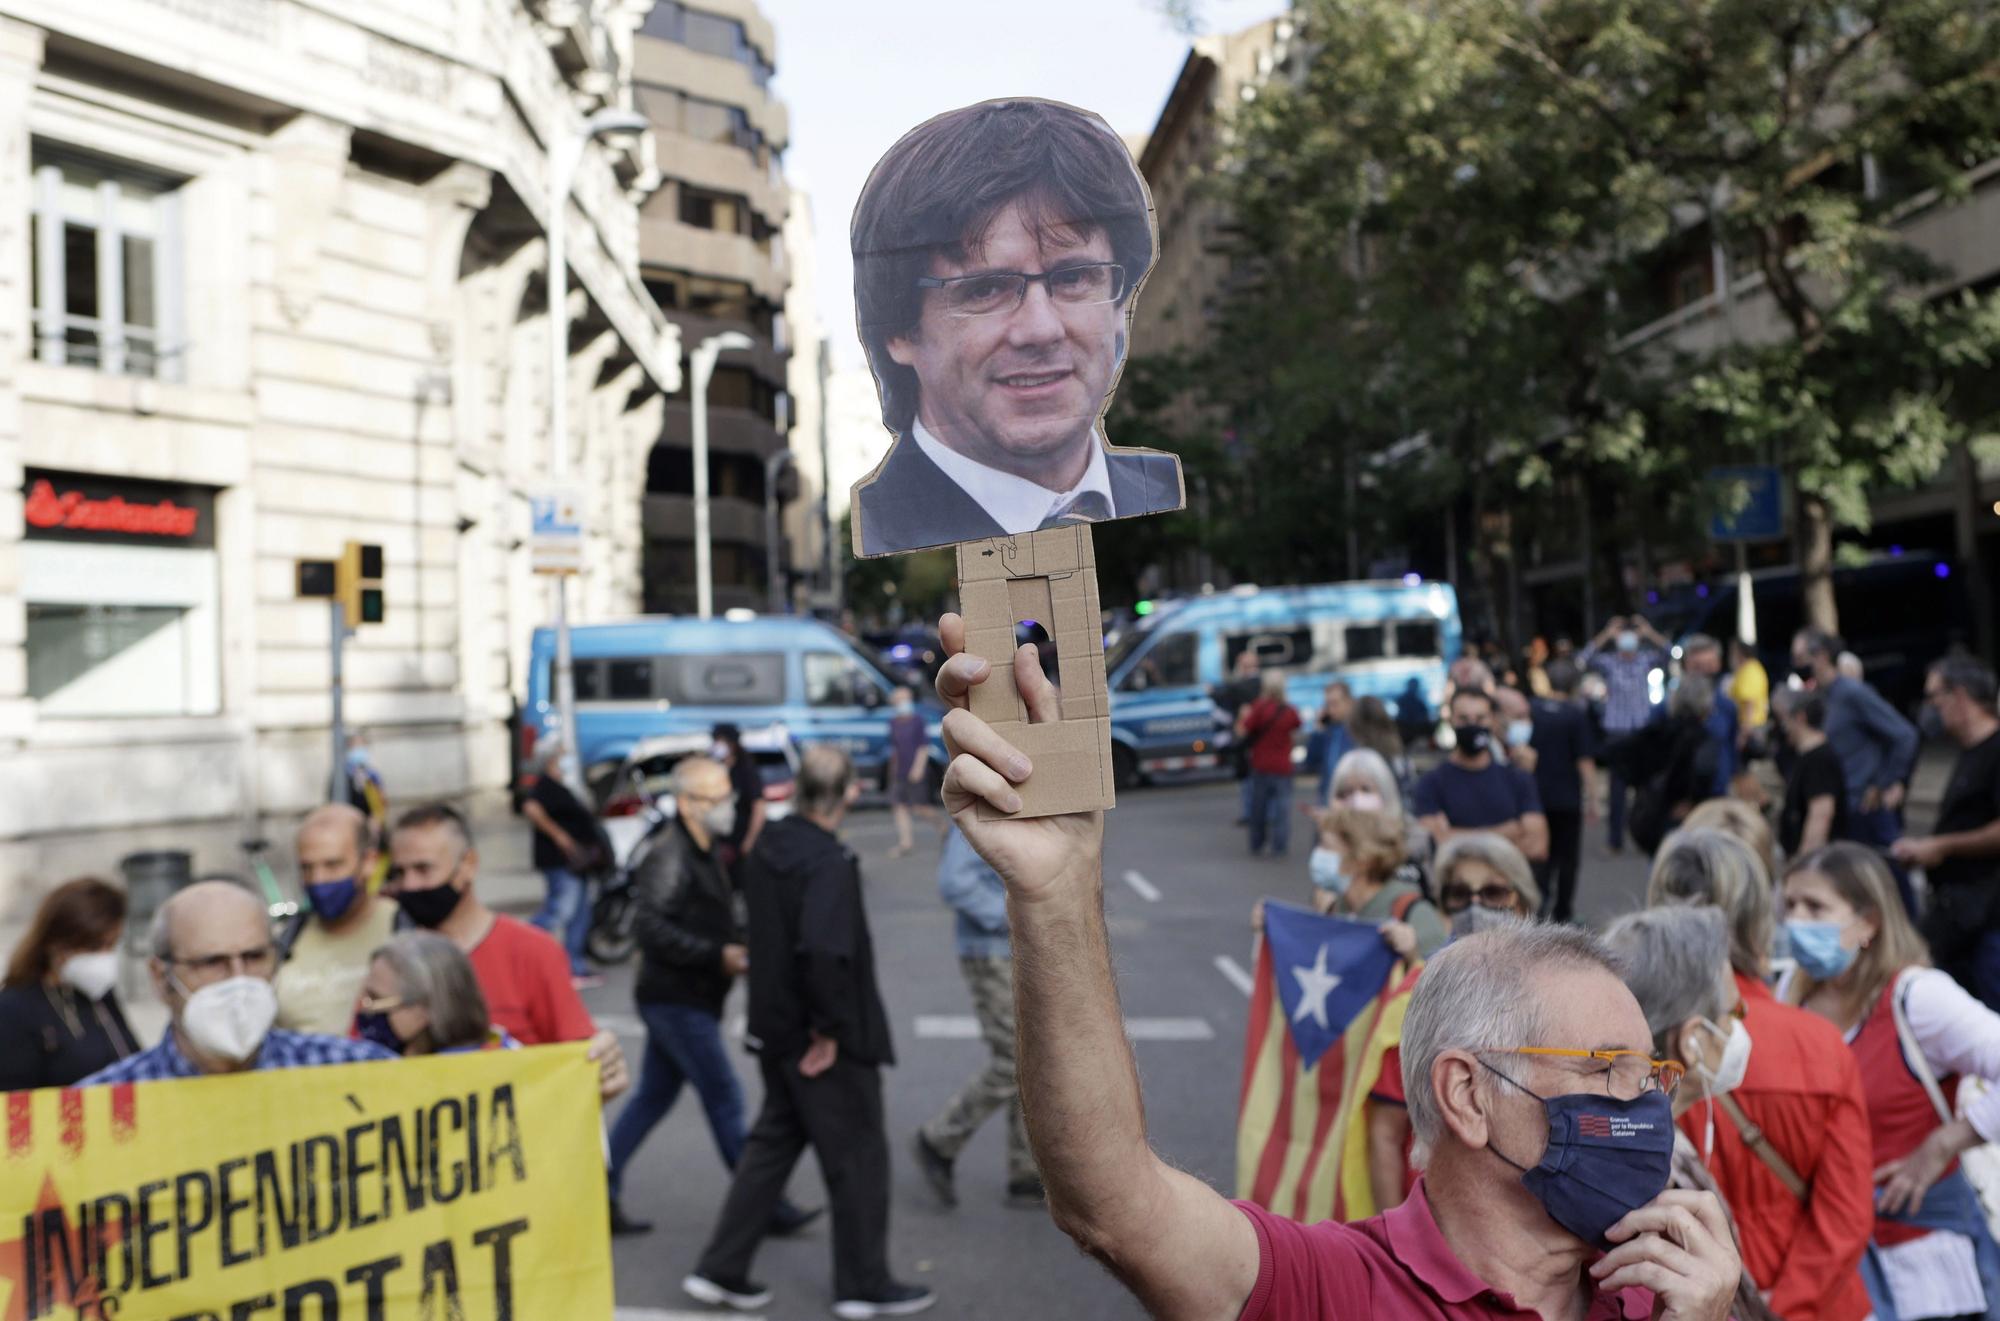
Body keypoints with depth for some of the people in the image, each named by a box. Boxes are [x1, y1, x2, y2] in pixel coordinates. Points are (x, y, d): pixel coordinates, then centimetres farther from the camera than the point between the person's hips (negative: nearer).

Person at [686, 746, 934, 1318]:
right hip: (826, 1041, -8)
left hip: (777, 1029, 8)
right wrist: (830, 1030, -22)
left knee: (773, 1144, 19)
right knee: (859, 1157, 7)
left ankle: (721, 1270, 23)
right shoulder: (830, 863, -23)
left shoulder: (769, 846, 5)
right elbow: (824, 952, -33)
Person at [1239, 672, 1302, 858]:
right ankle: (1279, 847, -2)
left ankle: (1256, 846, 17)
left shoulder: (1259, 707, -12)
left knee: (1258, 807, 11)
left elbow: (1241, 732, -16)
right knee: (1281, 806, 2)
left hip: (1260, 765, 0)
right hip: (1282, 766, 0)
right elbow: (1296, 726, 15)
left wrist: (1244, 717, 1)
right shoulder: (1289, 710, -5)